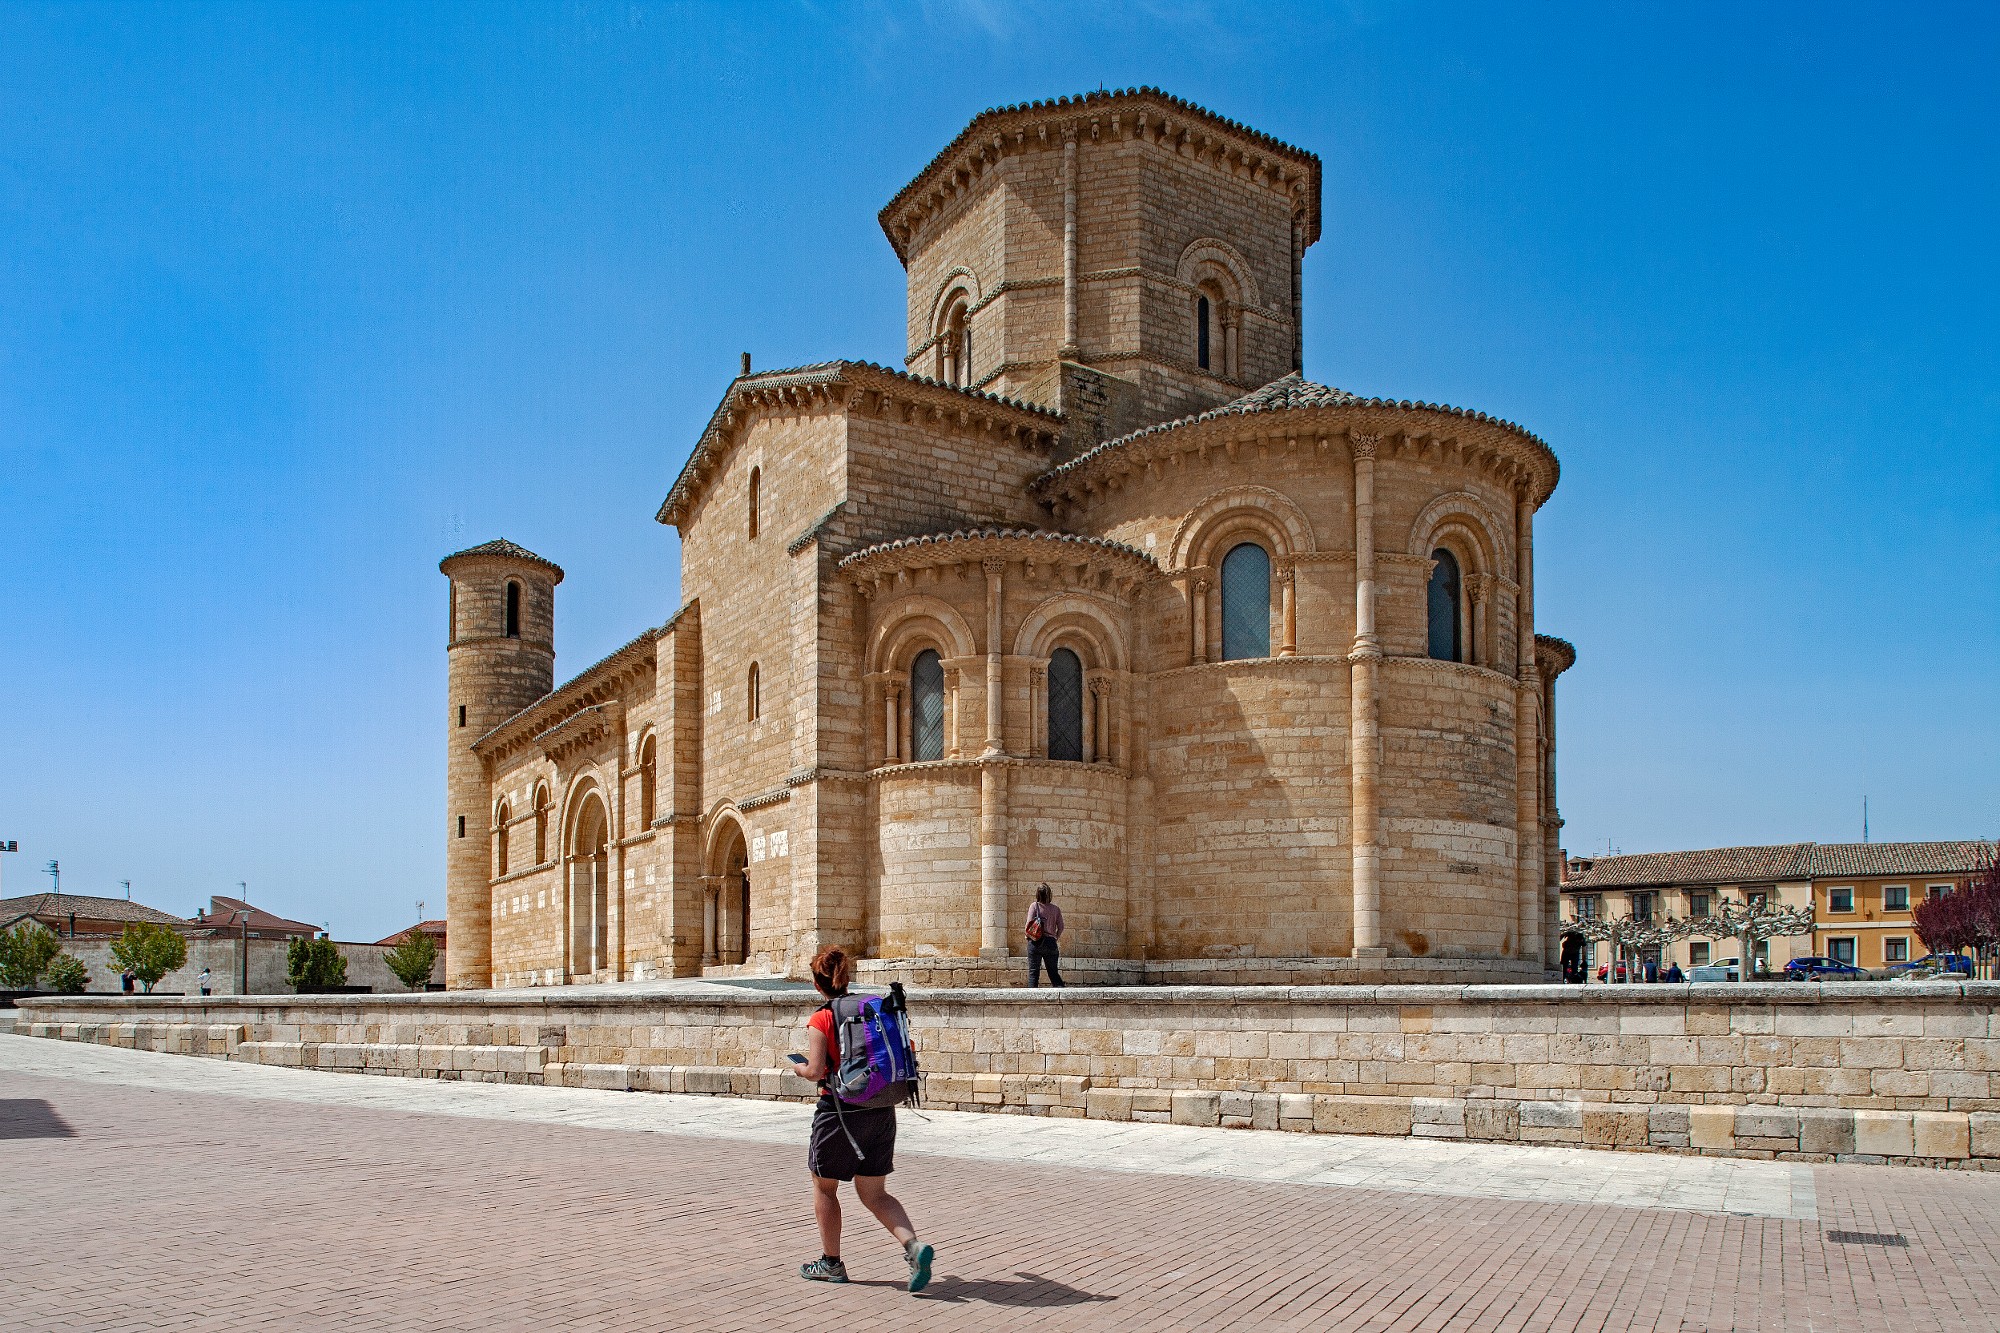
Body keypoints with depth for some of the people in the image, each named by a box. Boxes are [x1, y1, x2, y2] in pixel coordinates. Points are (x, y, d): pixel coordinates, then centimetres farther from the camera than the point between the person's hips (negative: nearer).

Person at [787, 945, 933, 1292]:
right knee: (874, 1193, 12)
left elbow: (816, 1072, -18)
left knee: (824, 1186, 17)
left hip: (840, 1111, -5)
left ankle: (831, 1263, 25)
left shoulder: (820, 1019, -11)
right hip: (881, 1111, 5)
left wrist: (798, 1067, 4)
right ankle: (914, 1245, -9)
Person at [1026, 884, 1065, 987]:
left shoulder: (1034, 906, -4)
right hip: (1051, 943, 2)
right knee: (1054, 973, 11)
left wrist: (1028, 936, 8)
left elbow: (1029, 924, -9)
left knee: (1033, 972, 3)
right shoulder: (1056, 909, 3)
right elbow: (1061, 927, 3)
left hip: (1036, 942, -2)